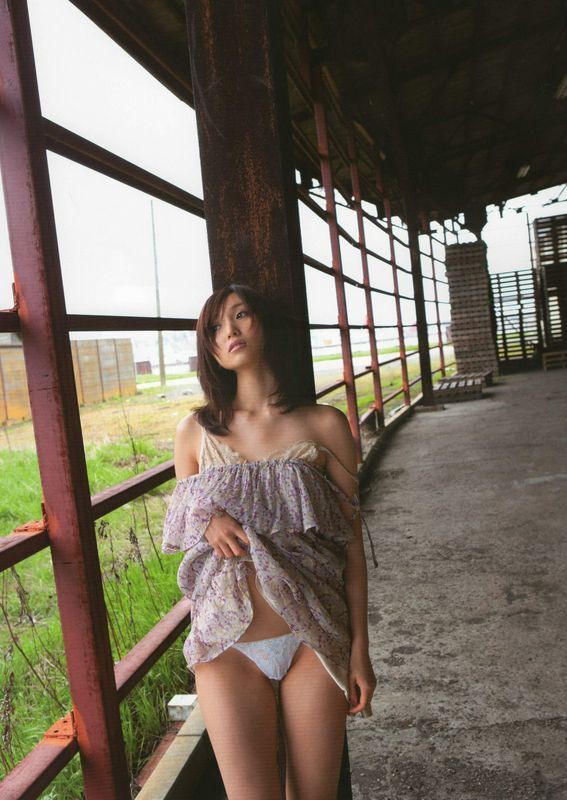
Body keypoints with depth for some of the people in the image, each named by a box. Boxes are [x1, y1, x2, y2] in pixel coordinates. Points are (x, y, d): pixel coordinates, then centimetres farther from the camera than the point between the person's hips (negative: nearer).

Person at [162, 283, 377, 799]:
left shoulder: (323, 425, -3)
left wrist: (360, 648, 0)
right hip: (229, 647, 1)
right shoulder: (196, 431, 1)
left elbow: (351, 541, 0)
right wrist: (207, 521, -11)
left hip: (313, 641, 0)